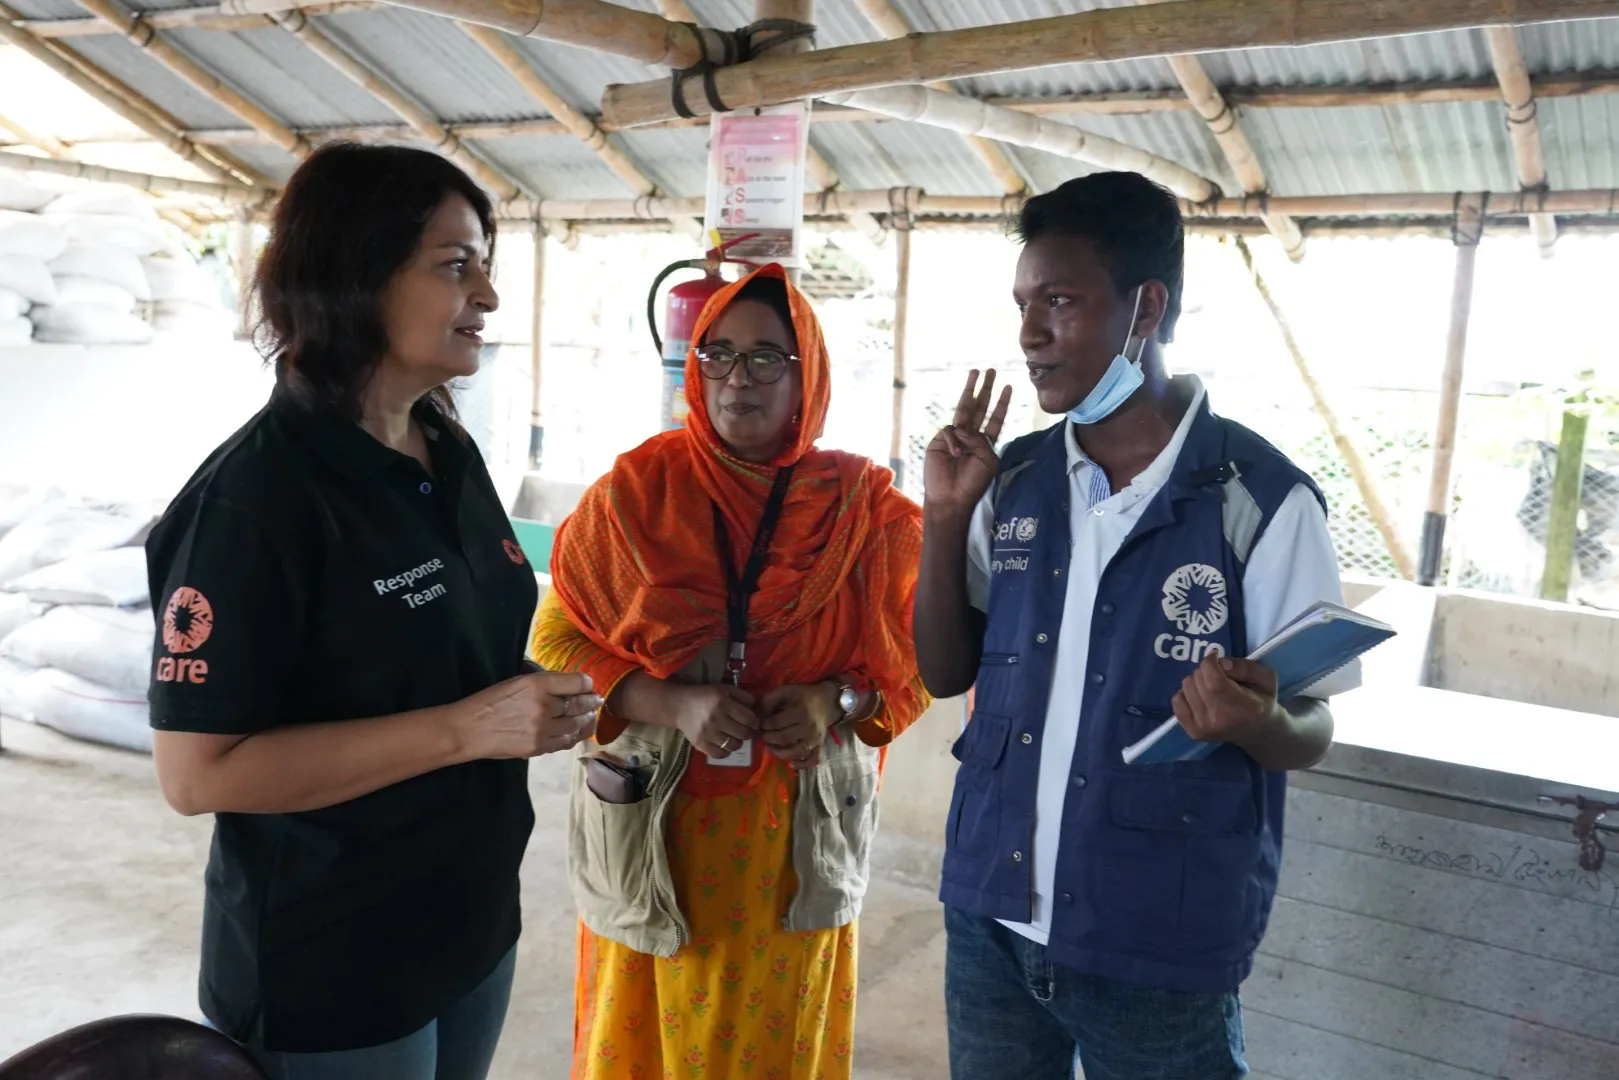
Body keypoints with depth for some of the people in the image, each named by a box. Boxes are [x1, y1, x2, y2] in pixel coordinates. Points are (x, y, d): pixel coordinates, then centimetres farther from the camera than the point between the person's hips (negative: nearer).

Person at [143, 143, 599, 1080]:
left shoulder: (450, 453, 2)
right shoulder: (253, 498, -22)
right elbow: (198, 770, -23)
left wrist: (541, 700, -4)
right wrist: (464, 729, -28)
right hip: (327, 973, -7)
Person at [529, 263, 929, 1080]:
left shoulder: (865, 507, -4)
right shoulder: (636, 489, -5)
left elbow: (914, 657, 3)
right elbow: (559, 643, -4)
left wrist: (837, 701, -17)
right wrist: (676, 706, -19)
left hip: (799, 831, 1)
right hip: (657, 824, 0)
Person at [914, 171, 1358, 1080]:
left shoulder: (1262, 498, -14)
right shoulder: (1013, 483, 0)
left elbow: (1313, 731, -8)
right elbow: (947, 674, 5)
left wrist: (1254, 721, -30)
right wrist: (946, 519, -8)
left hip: (1161, 950, -4)